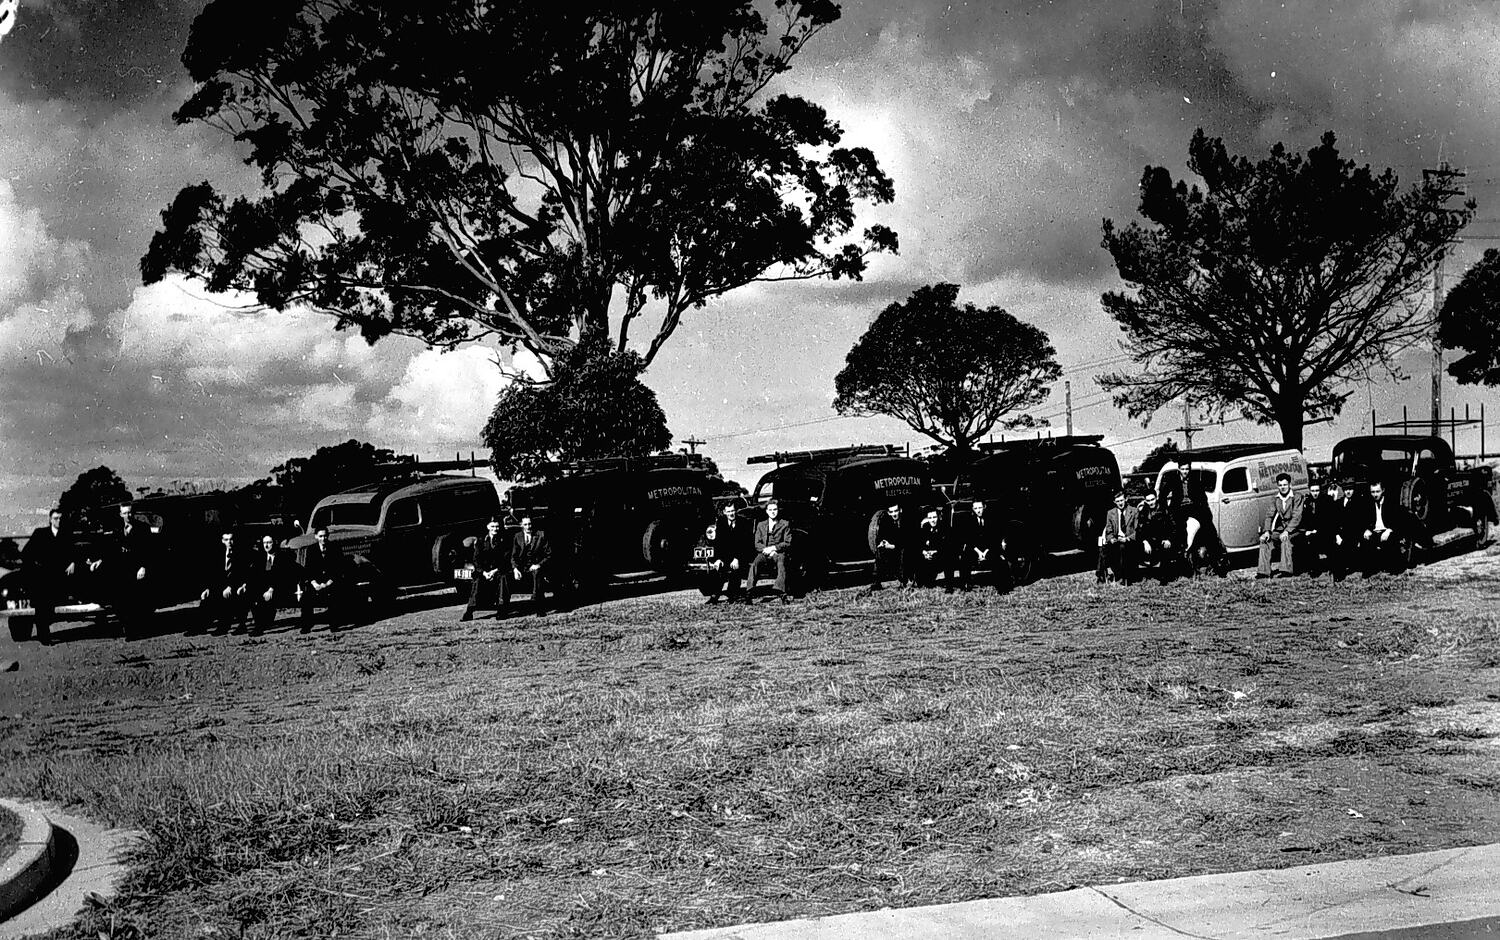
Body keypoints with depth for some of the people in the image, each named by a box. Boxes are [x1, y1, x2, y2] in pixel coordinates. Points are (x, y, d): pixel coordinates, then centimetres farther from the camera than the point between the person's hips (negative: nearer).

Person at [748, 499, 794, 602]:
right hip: (764, 553, 2)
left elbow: (788, 543, 3)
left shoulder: (785, 524, 12)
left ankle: (782, 594, -50)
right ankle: (749, 592, -39)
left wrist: (773, 548, -10)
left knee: (781, 564, -37)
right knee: (754, 564, -31)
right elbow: (757, 544, 12)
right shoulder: (760, 525, 20)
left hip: (779, 553, -2)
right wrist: (766, 550, -8)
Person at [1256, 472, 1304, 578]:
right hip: (1280, 529, 5)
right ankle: (1264, 571, -20)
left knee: (1285, 539, -35)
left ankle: (1286, 569, -38)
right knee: (1265, 539, -17)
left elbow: (1296, 517, -15)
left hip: (1295, 529, -5)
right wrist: (1267, 532, -16)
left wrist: (1287, 531, -28)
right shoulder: (1274, 499, 10)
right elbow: (1269, 515, 2)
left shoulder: (1297, 497, -5)